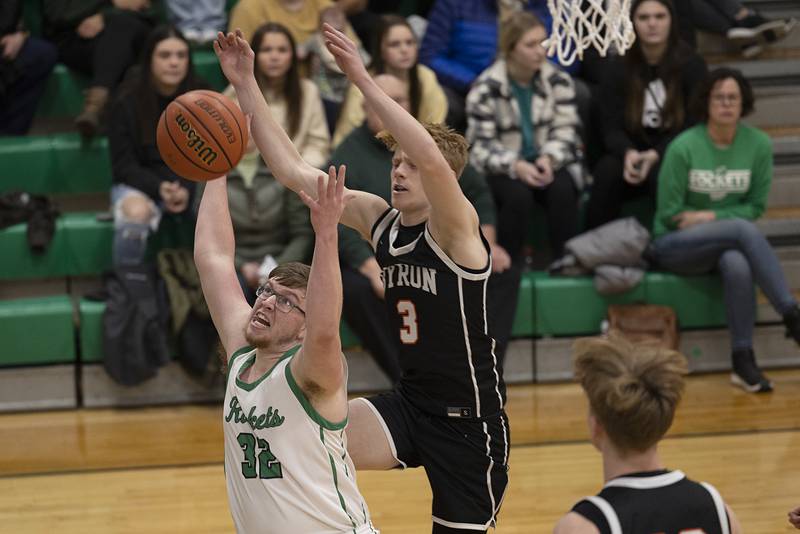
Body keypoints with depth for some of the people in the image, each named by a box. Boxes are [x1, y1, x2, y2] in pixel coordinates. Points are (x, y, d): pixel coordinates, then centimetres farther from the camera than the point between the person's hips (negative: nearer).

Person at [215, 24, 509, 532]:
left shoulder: (456, 228, -15)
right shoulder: (378, 219, 3)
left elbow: (433, 161, -36)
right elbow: (293, 170, 2)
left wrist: (364, 80, -40)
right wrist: (246, 86, -5)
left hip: (470, 414, -5)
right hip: (410, 400, 5)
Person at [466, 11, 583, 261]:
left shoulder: (559, 81, 0)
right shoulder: (486, 88, -9)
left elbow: (566, 130, -2)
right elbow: (481, 145, -12)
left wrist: (549, 158, -24)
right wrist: (515, 166, -29)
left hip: (547, 163, 2)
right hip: (502, 169, -2)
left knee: (563, 190, -29)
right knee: (518, 194, -33)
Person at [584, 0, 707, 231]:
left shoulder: (691, 65, -1)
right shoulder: (617, 69, 5)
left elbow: (694, 126, -5)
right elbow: (612, 128, -1)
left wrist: (656, 155, -23)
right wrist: (628, 153, -26)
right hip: (630, 152, 2)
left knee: (663, 175, -36)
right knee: (608, 172, -31)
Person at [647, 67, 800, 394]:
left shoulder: (759, 144, -3)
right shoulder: (683, 147, -12)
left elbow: (756, 206, 1)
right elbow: (669, 214, -7)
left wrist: (710, 216, -13)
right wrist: (731, 219, -5)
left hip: (728, 243, 3)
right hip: (674, 245, -3)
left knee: (737, 265, -37)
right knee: (744, 230, -33)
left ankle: (743, 362, -34)